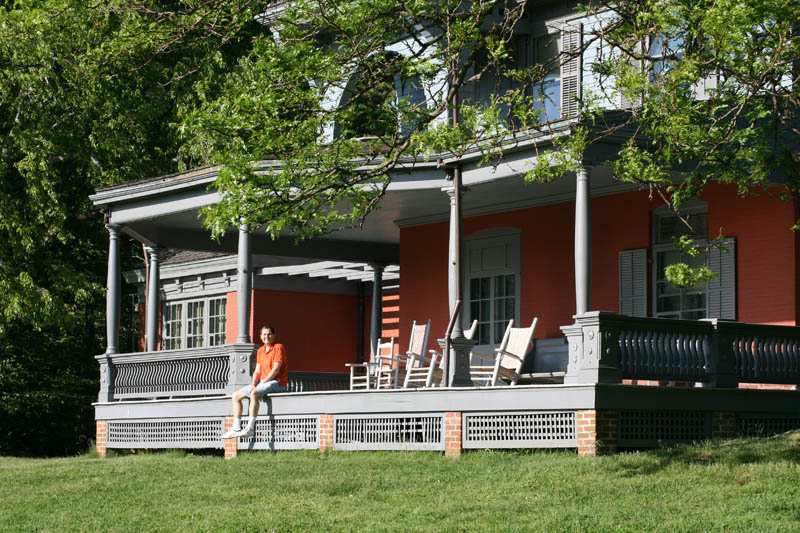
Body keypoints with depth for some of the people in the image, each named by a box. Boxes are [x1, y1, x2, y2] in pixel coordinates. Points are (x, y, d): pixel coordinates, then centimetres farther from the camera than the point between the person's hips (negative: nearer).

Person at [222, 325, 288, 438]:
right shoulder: (260, 351, 18)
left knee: (254, 393, -36)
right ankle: (236, 428, -5)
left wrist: (262, 383, -19)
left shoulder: (278, 347, -7)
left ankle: (250, 428, -38)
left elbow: (276, 369, -15)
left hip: (277, 383, -9)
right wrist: (253, 384, -5)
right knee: (235, 396, 1)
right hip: (262, 382, 9)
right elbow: (257, 371, 14)